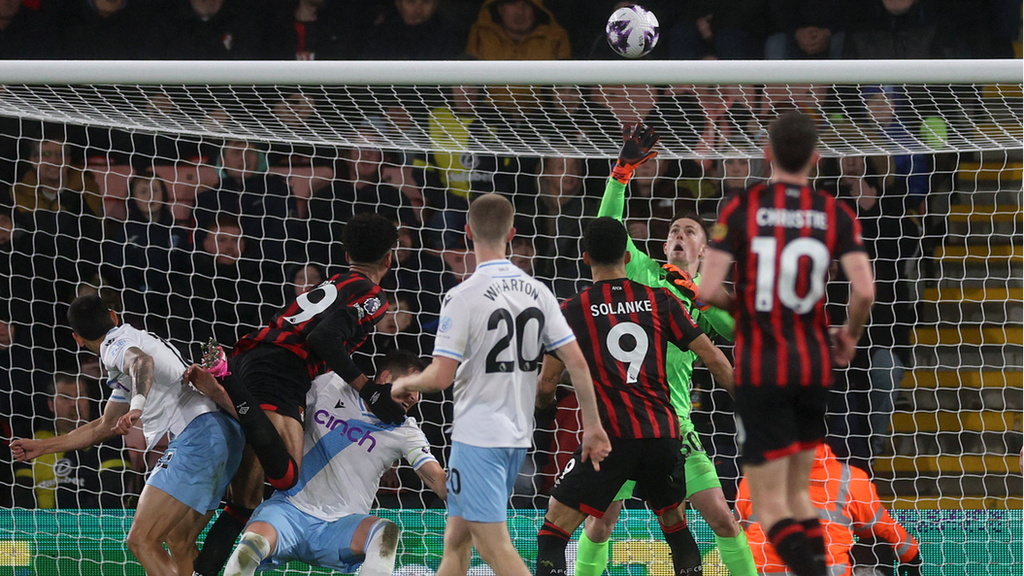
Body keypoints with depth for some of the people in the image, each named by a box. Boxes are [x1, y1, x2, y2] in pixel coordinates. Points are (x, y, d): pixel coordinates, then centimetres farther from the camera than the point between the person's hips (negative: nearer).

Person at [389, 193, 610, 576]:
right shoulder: (537, 293, 4)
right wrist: (593, 426, 9)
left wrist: (404, 384, 5)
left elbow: (441, 377, -15)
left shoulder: (463, 297, -14)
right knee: (456, 538, 18)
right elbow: (577, 362, 2)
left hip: (478, 437, -7)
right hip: (519, 436, 7)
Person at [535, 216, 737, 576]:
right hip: (664, 434, 3)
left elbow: (547, 385, 2)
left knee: (553, 533, 0)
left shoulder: (573, 311, 1)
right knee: (676, 526, 23)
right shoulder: (660, 301, 7)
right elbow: (714, 360, 7)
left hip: (610, 438, -3)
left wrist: (540, 400, 27)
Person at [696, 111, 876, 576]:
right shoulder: (835, 214, 0)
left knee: (771, 508, -3)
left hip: (760, 369, -3)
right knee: (798, 493, 20)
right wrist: (850, 336, 10)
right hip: (815, 365, 3)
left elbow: (707, 290, -14)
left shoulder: (741, 209, -7)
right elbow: (864, 291, -11)